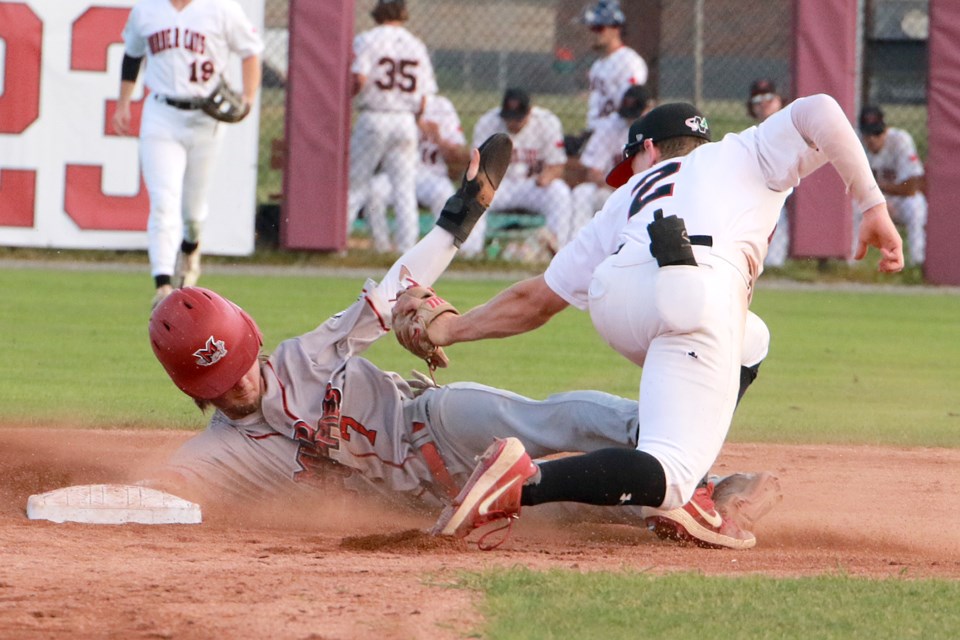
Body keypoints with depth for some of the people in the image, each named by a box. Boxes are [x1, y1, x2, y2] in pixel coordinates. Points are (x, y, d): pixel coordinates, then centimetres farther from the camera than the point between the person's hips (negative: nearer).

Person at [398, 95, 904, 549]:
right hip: (698, 289, -4)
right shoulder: (744, 154, 35)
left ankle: (682, 497, 17)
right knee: (668, 474, -11)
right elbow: (818, 112, 17)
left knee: (745, 340, 35)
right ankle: (524, 482, -36)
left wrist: (449, 330, 48)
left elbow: (538, 298, 36)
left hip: (609, 300, 5)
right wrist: (872, 206, 18)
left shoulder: (629, 198, 38)